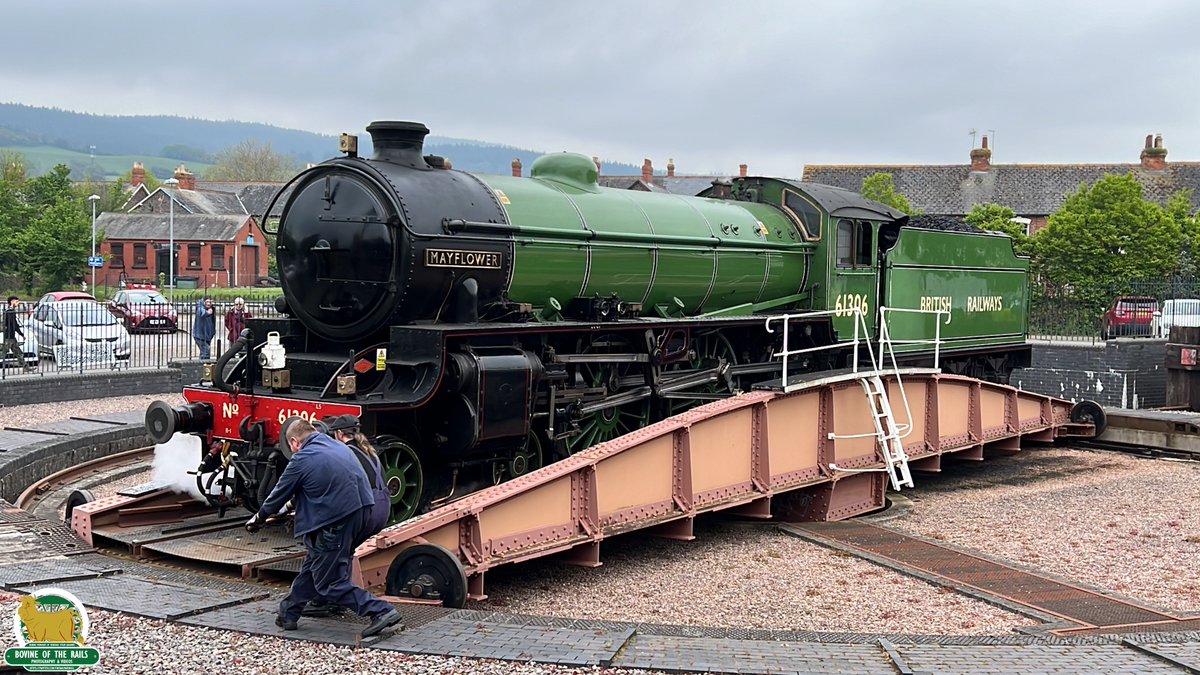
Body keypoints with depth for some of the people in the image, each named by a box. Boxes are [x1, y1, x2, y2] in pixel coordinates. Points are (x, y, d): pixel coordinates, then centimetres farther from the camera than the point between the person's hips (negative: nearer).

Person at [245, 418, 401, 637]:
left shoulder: (302, 460, -6)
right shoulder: (340, 447, 15)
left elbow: (279, 494, 5)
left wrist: (258, 519, 24)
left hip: (336, 523, -9)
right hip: (360, 512, 9)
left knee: (329, 583, 3)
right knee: (313, 564, 23)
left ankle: (381, 611, -8)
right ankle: (288, 614, 33)